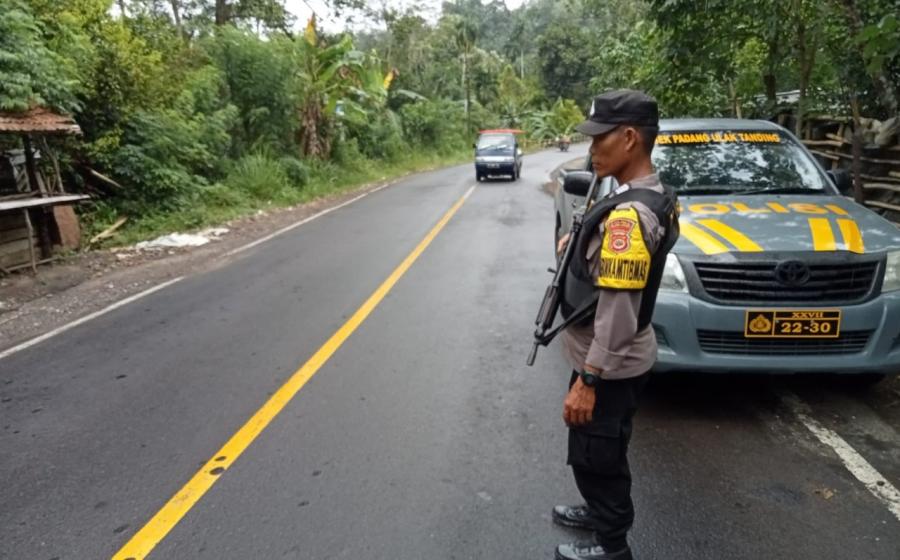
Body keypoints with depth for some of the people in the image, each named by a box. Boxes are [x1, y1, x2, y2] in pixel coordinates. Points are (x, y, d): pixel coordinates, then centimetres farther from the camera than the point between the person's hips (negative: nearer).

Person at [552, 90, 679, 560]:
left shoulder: (629, 212, -27)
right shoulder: (652, 196, 5)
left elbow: (617, 309, -28)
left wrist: (588, 381, -24)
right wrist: (580, 247, 4)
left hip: (610, 365, -10)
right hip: (618, 359, 10)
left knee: (596, 455, 10)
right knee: (597, 452, 26)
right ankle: (601, 511, 47)